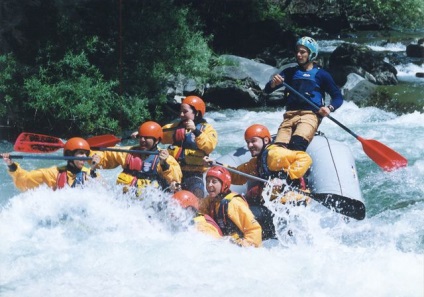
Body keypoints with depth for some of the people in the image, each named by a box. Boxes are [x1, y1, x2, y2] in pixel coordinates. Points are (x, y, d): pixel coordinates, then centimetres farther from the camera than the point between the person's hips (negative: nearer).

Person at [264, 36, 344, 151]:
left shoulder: (321, 75, 12)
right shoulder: (290, 72, 21)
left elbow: (338, 97, 13)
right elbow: (267, 90, 15)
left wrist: (329, 108, -9)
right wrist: (273, 83, -10)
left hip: (310, 116, -4)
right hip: (289, 116, 4)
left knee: (297, 144, -35)